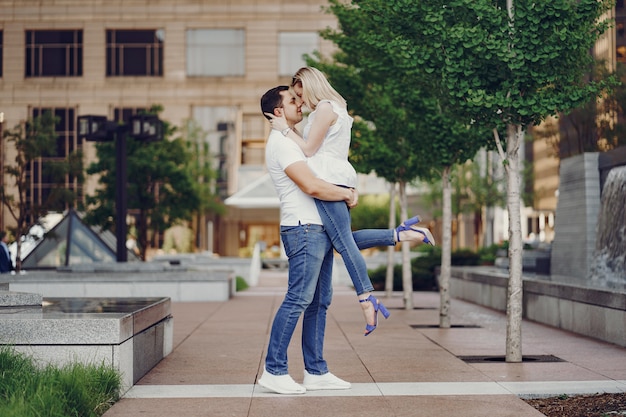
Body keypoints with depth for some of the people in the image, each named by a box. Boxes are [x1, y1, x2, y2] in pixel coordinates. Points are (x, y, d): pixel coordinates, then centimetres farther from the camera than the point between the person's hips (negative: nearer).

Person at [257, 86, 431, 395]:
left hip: (319, 229, 10)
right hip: (304, 229, -10)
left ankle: (316, 372, 13)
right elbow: (311, 186, -22)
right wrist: (347, 195, -8)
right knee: (297, 299, -11)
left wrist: (346, 189, 8)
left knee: (319, 302, 10)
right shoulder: (280, 143, -11)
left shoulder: (292, 140, 22)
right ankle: (273, 371, -6)